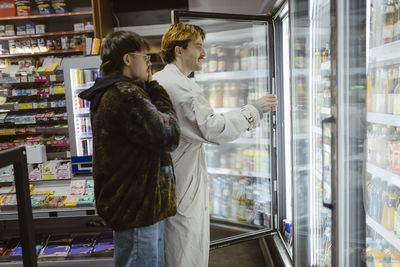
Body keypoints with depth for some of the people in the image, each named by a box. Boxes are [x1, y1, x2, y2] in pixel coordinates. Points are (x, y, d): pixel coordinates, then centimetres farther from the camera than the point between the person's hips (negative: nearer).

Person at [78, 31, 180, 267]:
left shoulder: (113, 92, 15)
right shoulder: (125, 94, -20)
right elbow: (168, 136, -19)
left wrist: (149, 87, 4)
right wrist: (154, 88, -10)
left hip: (140, 204, 11)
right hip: (138, 209, -11)